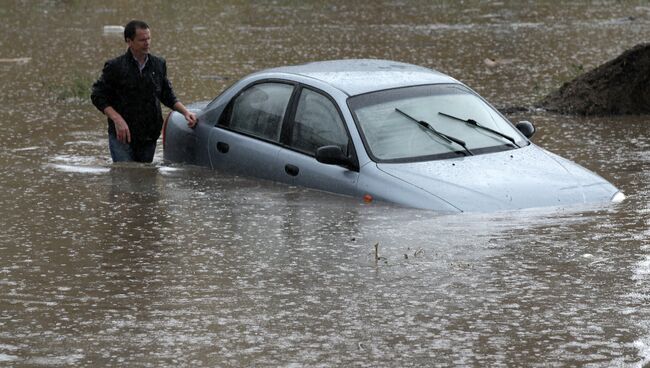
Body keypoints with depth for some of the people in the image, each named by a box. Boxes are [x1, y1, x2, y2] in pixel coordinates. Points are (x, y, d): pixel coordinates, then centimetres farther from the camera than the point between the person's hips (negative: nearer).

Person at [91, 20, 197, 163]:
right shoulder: (115, 66, -6)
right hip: (122, 135, -4)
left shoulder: (159, 64, 8)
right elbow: (97, 96, -5)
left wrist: (185, 112, 2)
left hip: (149, 138, 4)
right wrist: (117, 119, -17)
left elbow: (167, 96, 19)